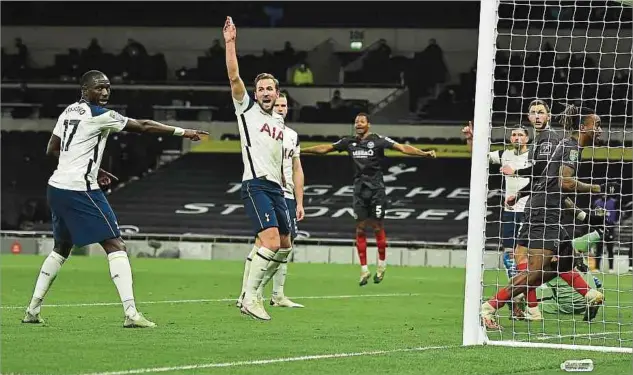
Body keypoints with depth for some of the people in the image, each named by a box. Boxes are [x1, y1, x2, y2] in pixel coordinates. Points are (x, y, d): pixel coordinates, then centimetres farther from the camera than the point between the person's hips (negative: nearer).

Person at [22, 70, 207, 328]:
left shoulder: (69, 112, 13)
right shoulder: (99, 115, -11)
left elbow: (52, 150, 22)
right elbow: (144, 126, -9)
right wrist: (183, 132, -1)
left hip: (56, 188, 9)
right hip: (79, 190, -9)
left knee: (61, 248, 22)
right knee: (115, 246, -7)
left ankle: (33, 310, 22)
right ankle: (131, 313, -16)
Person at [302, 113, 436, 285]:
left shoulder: (378, 140, -5)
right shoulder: (349, 142, 9)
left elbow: (402, 148, -14)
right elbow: (325, 148, 17)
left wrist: (424, 153, -26)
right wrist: (300, 150, 19)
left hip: (376, 188, -4)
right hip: (360, 190, 4)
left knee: (377, 227, -1)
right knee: (360, 228, 1)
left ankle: (382, 264, 17)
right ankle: (364, 269, 7)